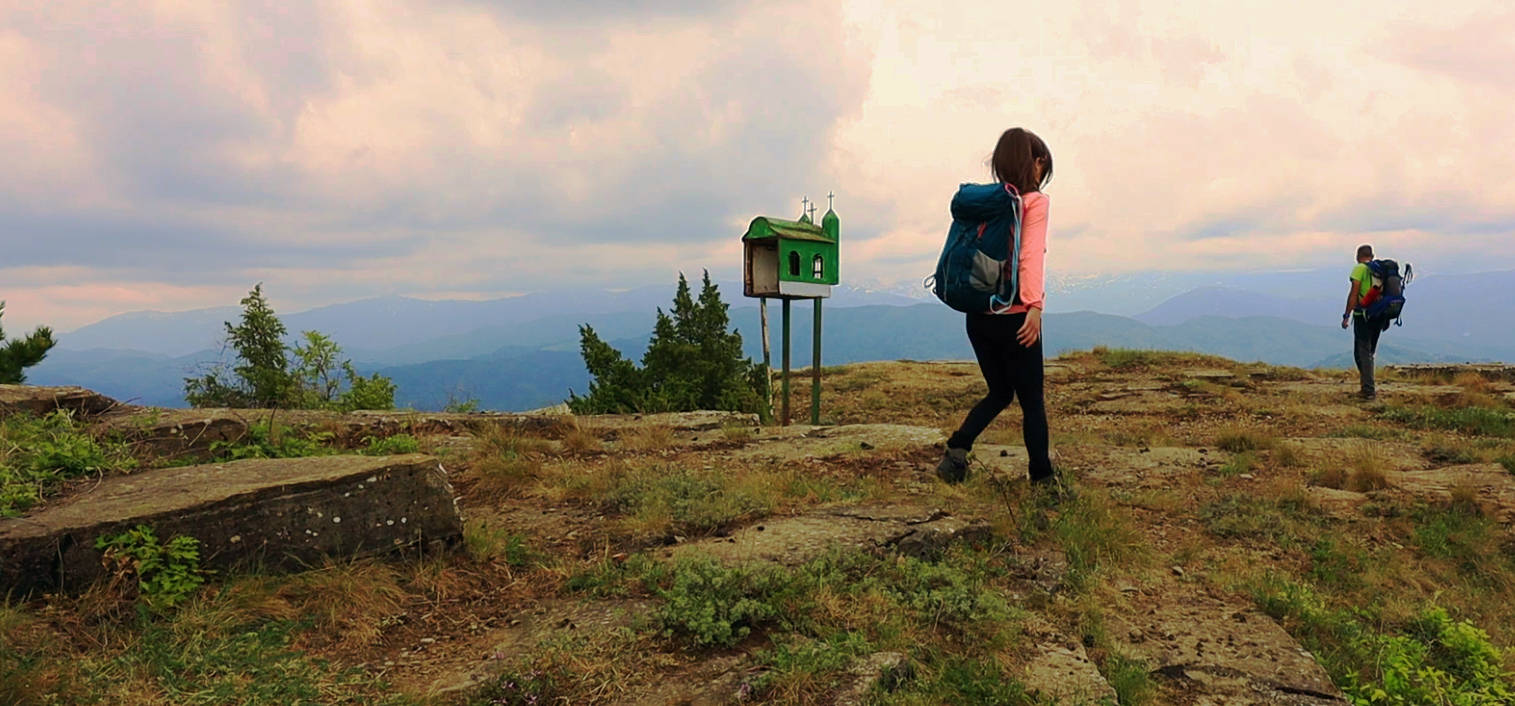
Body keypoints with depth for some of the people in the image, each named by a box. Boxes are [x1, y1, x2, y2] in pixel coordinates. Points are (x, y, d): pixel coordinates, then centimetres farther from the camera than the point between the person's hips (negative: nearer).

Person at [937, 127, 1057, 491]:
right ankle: (1043, 477, 16)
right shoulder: (1034, 202, -7)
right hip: (1015, 316, -5)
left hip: (978, 315, 5)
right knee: (1032, 399, 9)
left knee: (999, 393, 19)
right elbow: (1030, 256, -18)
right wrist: (1035, 305, -24)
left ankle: (957, 449, 1)